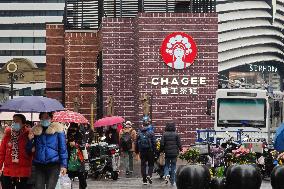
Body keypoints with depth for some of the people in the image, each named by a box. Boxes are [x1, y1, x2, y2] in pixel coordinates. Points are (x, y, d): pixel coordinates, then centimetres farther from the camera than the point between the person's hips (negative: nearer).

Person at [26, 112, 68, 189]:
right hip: (39, 165, 3)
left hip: (53, 165, -3)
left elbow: (63, 148, 3)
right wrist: (30, 140, -3)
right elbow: (30, 149, 17)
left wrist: (63, 165, -3)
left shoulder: (57, 130, 3)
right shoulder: (35, 131, 12)